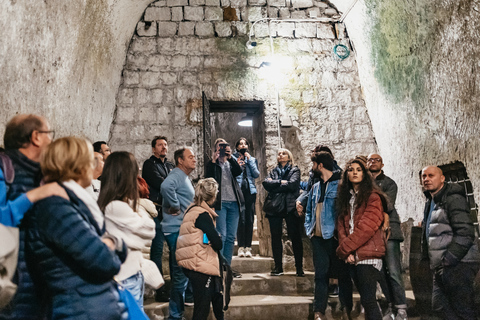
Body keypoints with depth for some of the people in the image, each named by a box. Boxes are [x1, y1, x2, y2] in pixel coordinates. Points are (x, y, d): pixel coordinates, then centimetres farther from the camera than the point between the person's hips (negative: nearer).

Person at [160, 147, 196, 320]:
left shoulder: (185, 177, 17)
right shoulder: (176, 175, -14)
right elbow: (166, 186, -36)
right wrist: (175, 207, -26)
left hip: (182, 229, 10)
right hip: (177, 230, -10)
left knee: (180, 272, 20)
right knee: (181, 273, -6)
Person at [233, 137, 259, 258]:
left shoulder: (252, 159, 17)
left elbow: (257, 174, 3)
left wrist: (249, 160, 0)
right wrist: (237, 165, -9)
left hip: (250, 191, 2)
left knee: (250, 220, 0)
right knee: (241, 219, -10)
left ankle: (248, 247, 5)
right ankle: (241, 247, -4)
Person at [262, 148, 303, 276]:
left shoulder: (294, 170, 9)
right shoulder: (273, 171, 19)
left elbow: (292, 185, -10)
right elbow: (266, 183, 1)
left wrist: (274, 185, -4)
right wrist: (281, 182, -9)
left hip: (290, 207, -3)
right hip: (275, 208, 4)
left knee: (295, 237, -3)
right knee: (275, 237, 2)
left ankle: (299, 267, 2)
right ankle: (278, 267, 9)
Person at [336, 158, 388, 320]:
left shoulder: (372, 197, -4)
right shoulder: (345, 198, 16)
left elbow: (367, 227, -14)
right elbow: (341, 225, 8)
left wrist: (344, 248, -12)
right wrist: (347, 252, -7)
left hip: (368, 255, -6)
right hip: (352, 255, 6)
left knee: (368, 299, -9)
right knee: (366, 298, 12)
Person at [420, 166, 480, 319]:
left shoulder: (453, 198, -10)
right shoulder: (431, 203, 17)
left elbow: (465, 232, -19)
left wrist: (447, 260, -20)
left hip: (457, 264, -9)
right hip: (441, 266, 9)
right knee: (440, 304, 12)